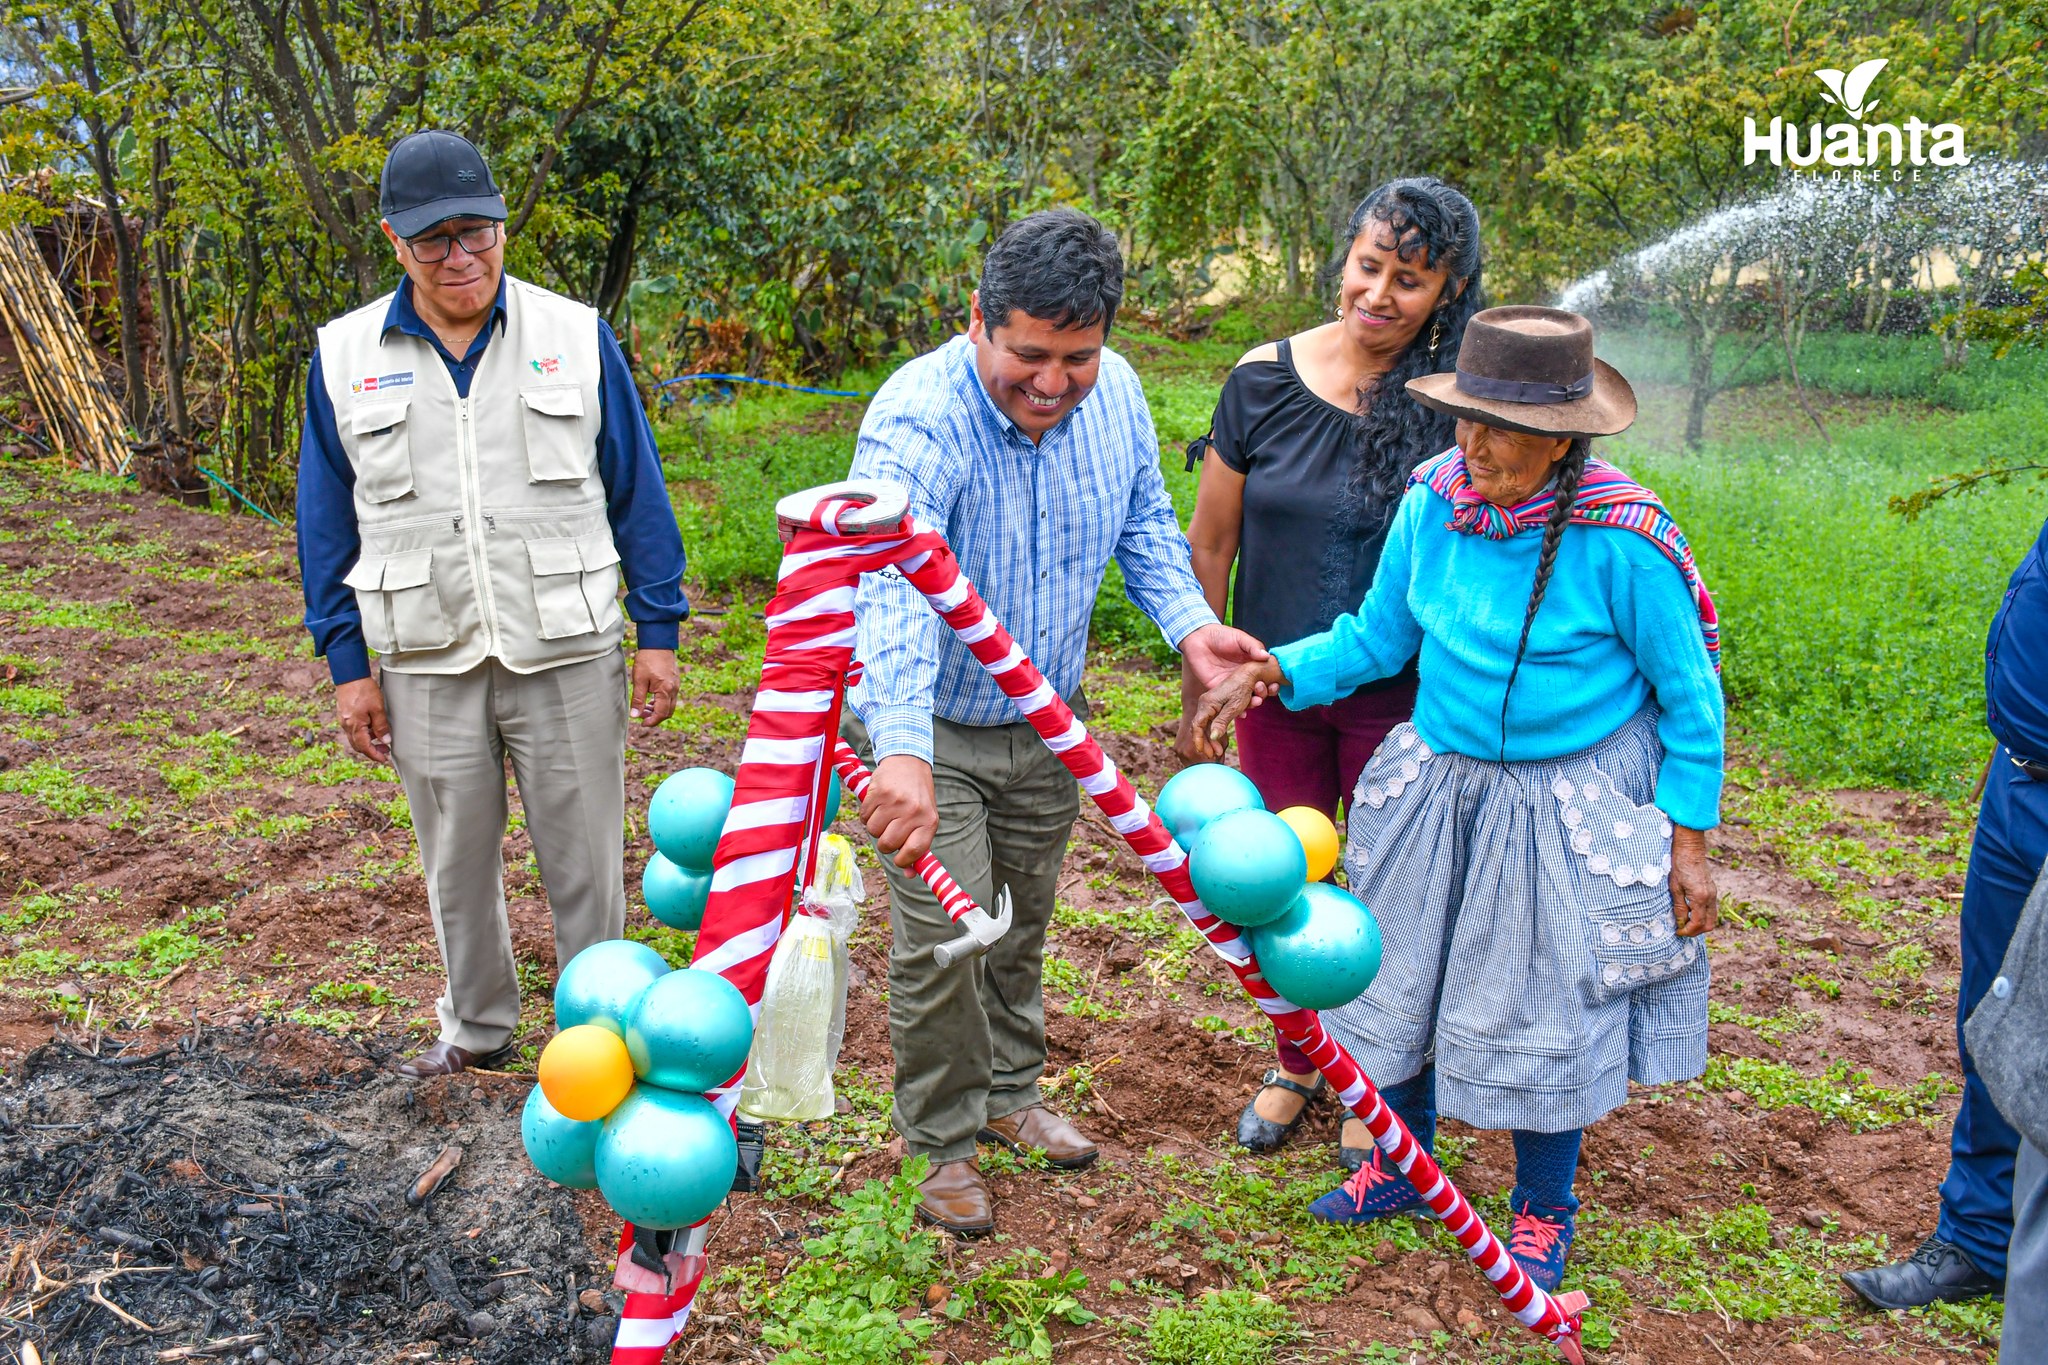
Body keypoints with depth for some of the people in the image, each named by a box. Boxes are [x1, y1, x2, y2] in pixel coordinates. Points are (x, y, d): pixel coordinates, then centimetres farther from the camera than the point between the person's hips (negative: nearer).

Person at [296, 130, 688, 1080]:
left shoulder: (577, 336, 0)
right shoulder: (345, 357, 3)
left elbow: (637, 492, 2)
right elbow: (327, 522, 8)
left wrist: (659, 630, -1)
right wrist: (347, 663, 4)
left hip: (568, 653, -1)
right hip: (426, 663, 2)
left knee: (585, 859, 7)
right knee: (456, 862, 15)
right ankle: (475, 1025, 36)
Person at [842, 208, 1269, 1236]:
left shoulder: (1113, 391, -9)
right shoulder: (919, 420, -31)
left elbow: (1145, 520, 6)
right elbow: (891, 587, -46)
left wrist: (1189, 623, -13)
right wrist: (901, 753, -60)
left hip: (1048, 721, 6)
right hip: (930, 726, -5)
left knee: (1023, 924, 20)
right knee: (942, 940, -5)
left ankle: (1011, 1093, 42)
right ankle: (944, 1143, 18)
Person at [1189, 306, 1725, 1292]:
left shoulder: (1622, 539, -22)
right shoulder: (1434, 502, -10)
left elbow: (1690, 696, -10)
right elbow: (1378, 635, 4)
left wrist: (1690, 843, -9)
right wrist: (1276, 670, -11)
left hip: (1571, 800, -4)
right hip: (1438, 779, 5)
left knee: (1542, 1006, 7)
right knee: (1404, 977, 16)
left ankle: (1543, 1210, 34)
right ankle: (1401, 1167, 41)